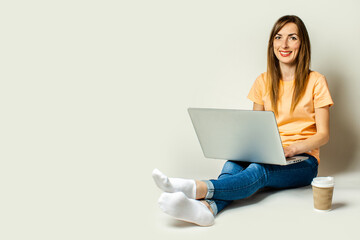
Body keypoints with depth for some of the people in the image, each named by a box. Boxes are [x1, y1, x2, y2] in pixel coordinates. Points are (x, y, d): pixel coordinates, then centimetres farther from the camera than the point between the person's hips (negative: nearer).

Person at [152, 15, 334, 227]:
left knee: (258, 170, -36)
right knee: (234, 162, -31)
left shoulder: (315, 82, 0)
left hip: (302, 160, -3)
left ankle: (198, 188, -62)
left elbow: (323, 135, -2)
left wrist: (291, 148, -21)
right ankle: (207, 207, -61)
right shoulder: (264, 82, 11)